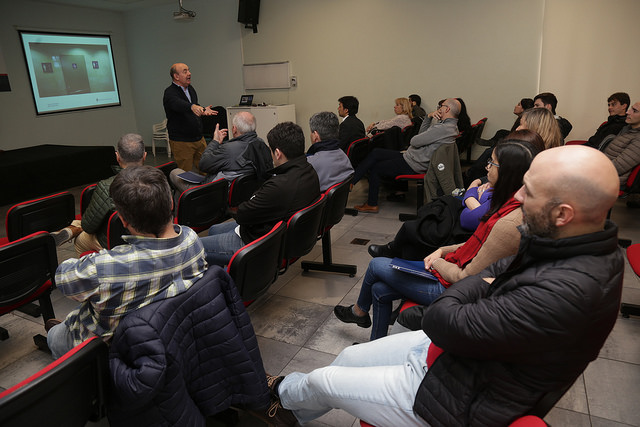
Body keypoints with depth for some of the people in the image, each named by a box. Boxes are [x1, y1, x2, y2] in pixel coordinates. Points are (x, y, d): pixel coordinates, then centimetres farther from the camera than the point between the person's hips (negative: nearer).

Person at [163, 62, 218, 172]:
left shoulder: (190, 89, 13)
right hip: (181, 141, -7)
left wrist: (203, 110, 3)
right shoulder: (170, 93, -13)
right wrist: (192, 107, -56)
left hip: (199, 138, 7)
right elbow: (178, 104, -36)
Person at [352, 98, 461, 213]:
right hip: (409, 156, 10)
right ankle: (351, 180, 9)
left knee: (375, 169, 0)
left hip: (411, 165, -10)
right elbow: (421, 133, 16)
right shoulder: (450, 125, 10)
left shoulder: (444, 128, -23)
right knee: (375, 153, 6)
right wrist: (429, 116, 2)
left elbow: (415, 141, -22)